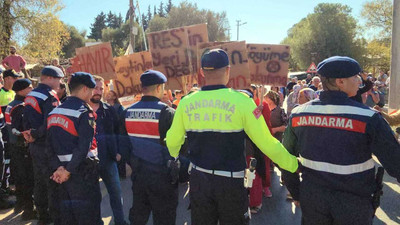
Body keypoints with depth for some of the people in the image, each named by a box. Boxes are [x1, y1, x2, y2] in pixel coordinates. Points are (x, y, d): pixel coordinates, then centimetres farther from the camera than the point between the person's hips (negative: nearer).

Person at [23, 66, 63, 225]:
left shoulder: (30, 96, 11)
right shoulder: (50, 96, -17)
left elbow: (26, 122, 13)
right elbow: (50, 124, -24)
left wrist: (30, 135, 10)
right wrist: (35, 135, -11)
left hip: (34, 145, 9)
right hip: (47, 146, -9)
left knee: (39, 182, 17)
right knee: (53, 183, 0)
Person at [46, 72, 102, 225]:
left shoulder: (54, 112, 10)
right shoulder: (85, 112, -14)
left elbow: (49, 145, 7)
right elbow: (84, 147, -22)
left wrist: (57, 167, -1)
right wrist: (69, 170, -14)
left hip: (61, 172, 7)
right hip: (83, 171, -7)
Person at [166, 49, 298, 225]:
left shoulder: (186, 102, -6)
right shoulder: (241, 100, -15)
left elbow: (172, 141, 4)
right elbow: (267, 143, -15)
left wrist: (173, 157, 26)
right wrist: (295, 164, -1)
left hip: (199, 180, 3)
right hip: (231, 182, -2)